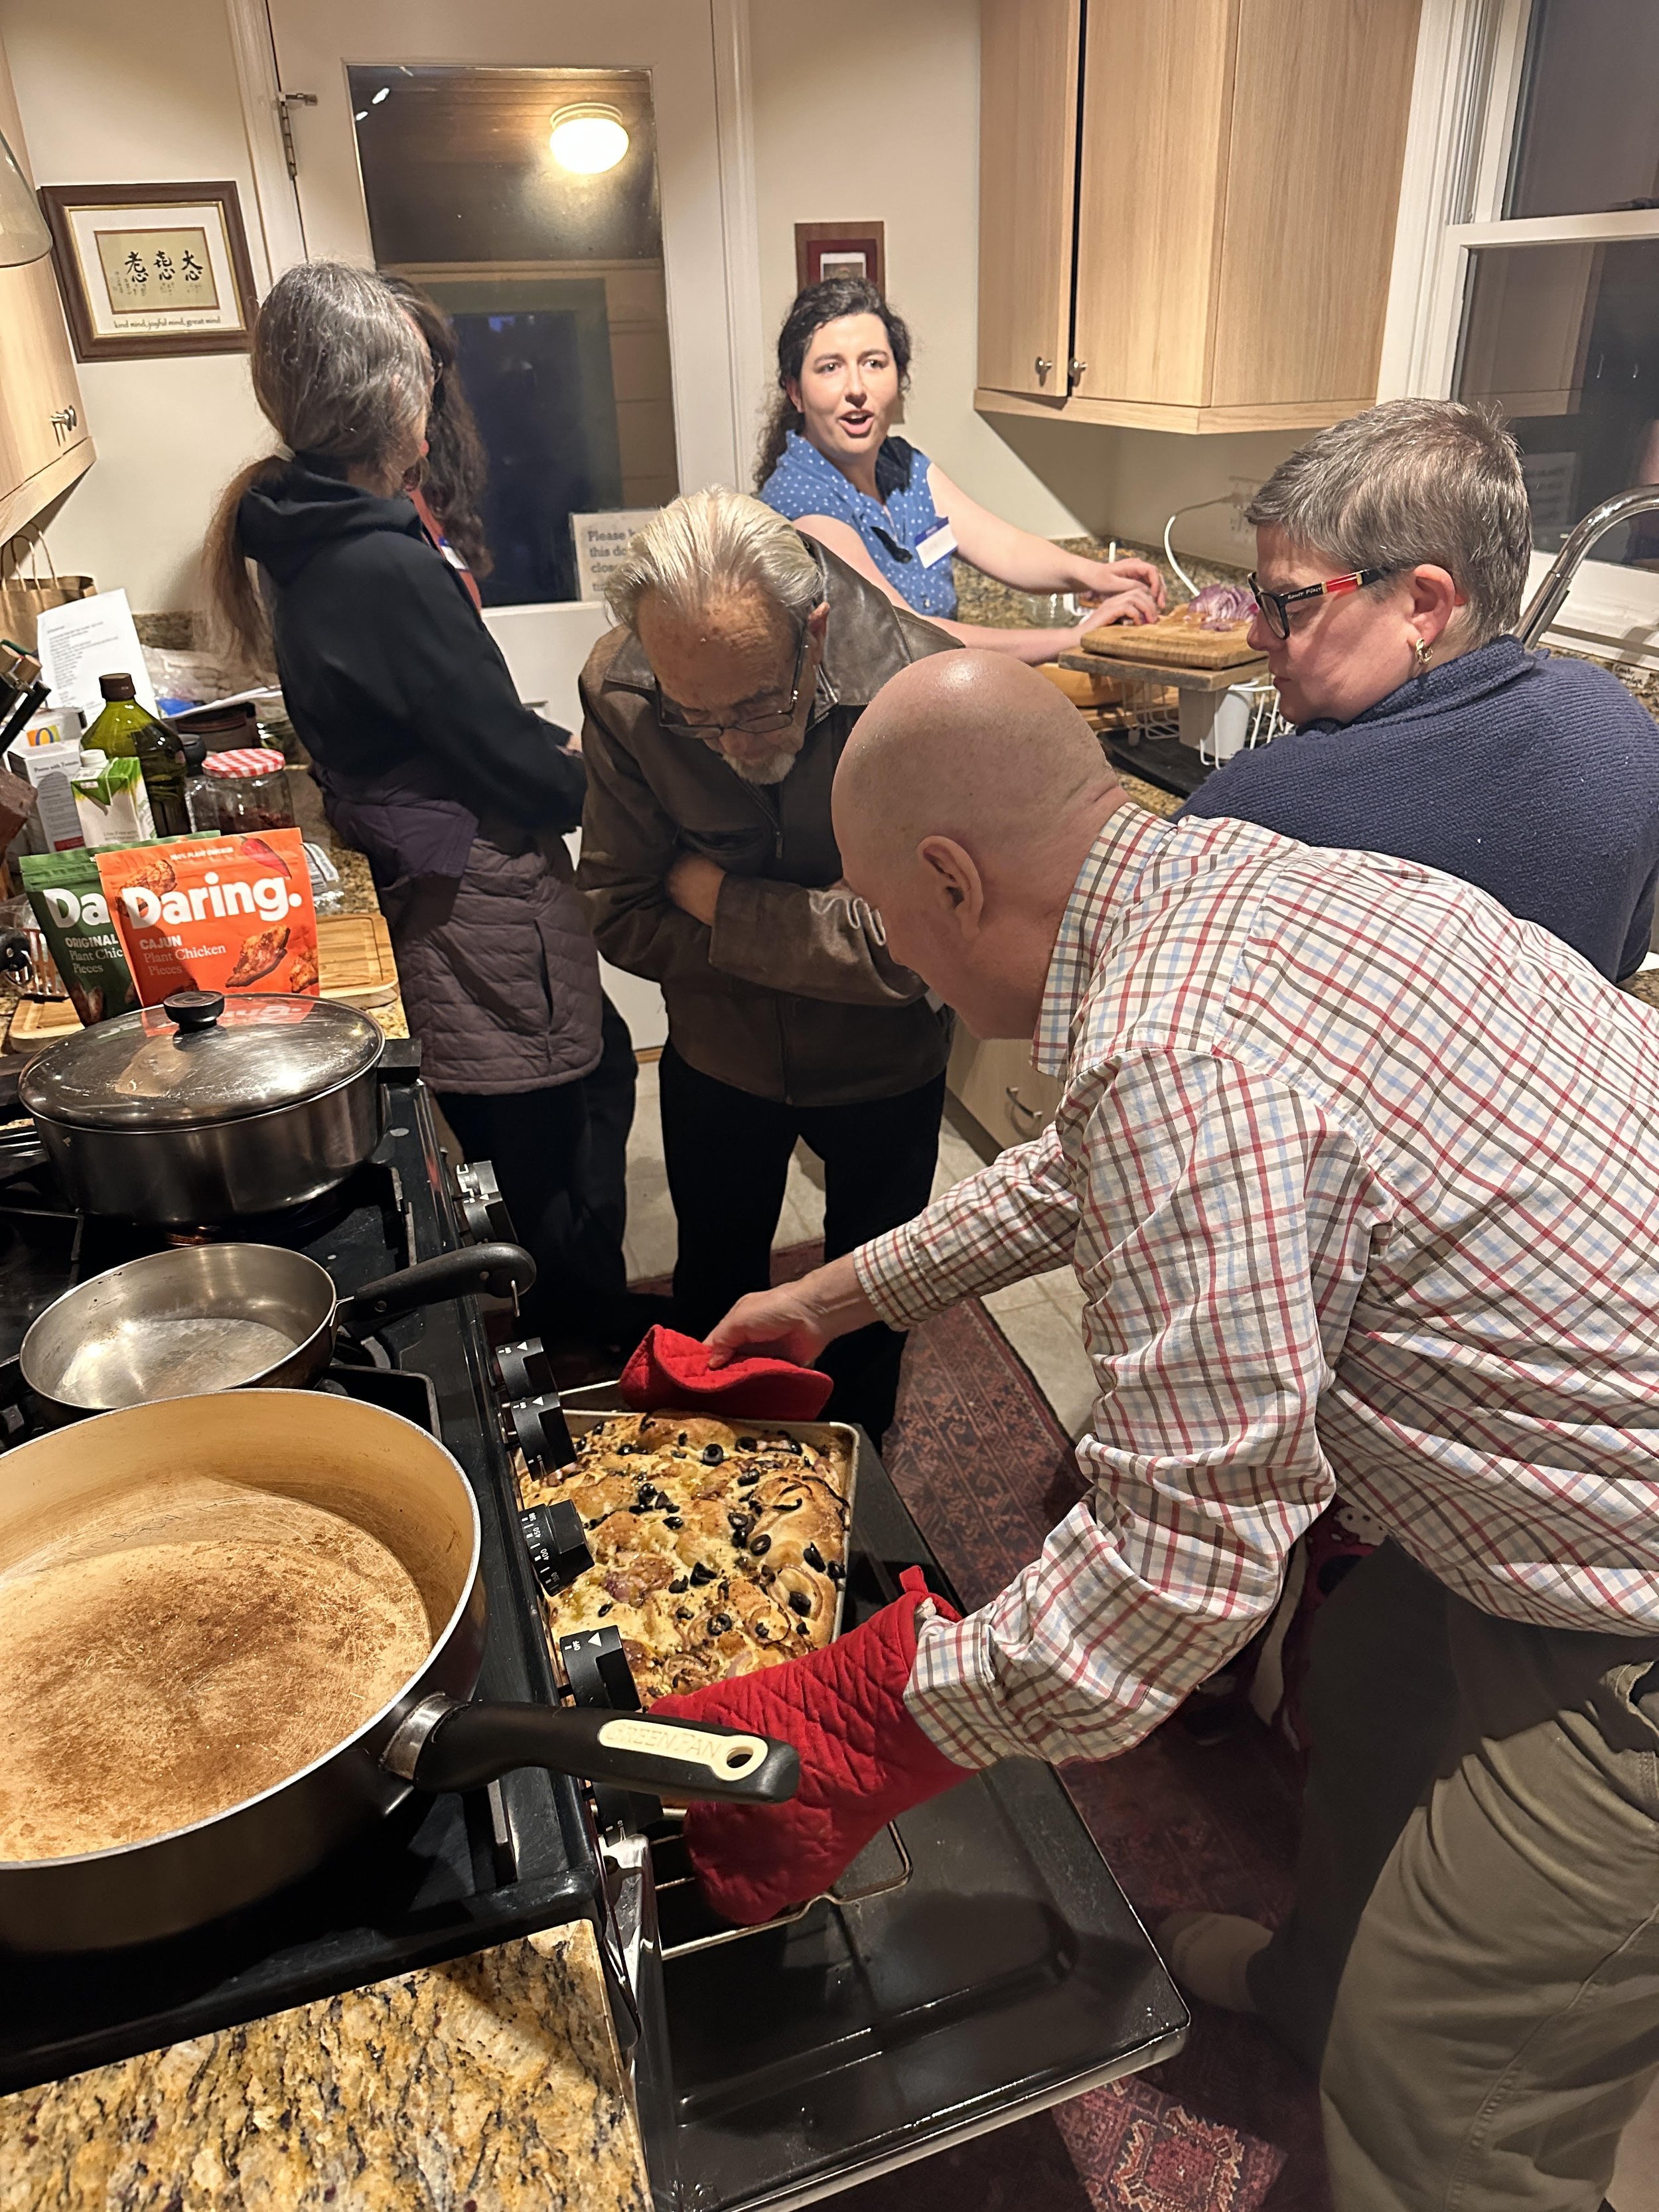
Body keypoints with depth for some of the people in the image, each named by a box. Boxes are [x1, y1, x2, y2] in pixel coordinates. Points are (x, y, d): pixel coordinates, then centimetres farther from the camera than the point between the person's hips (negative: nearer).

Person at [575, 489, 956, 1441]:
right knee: (715, 1291, 24)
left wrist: (713, 895, -25)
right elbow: (625, 919, -18)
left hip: (884, 1070, -2)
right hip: (718, 1061, 2)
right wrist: (825, 937, -25)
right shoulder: (619, 692, -23)